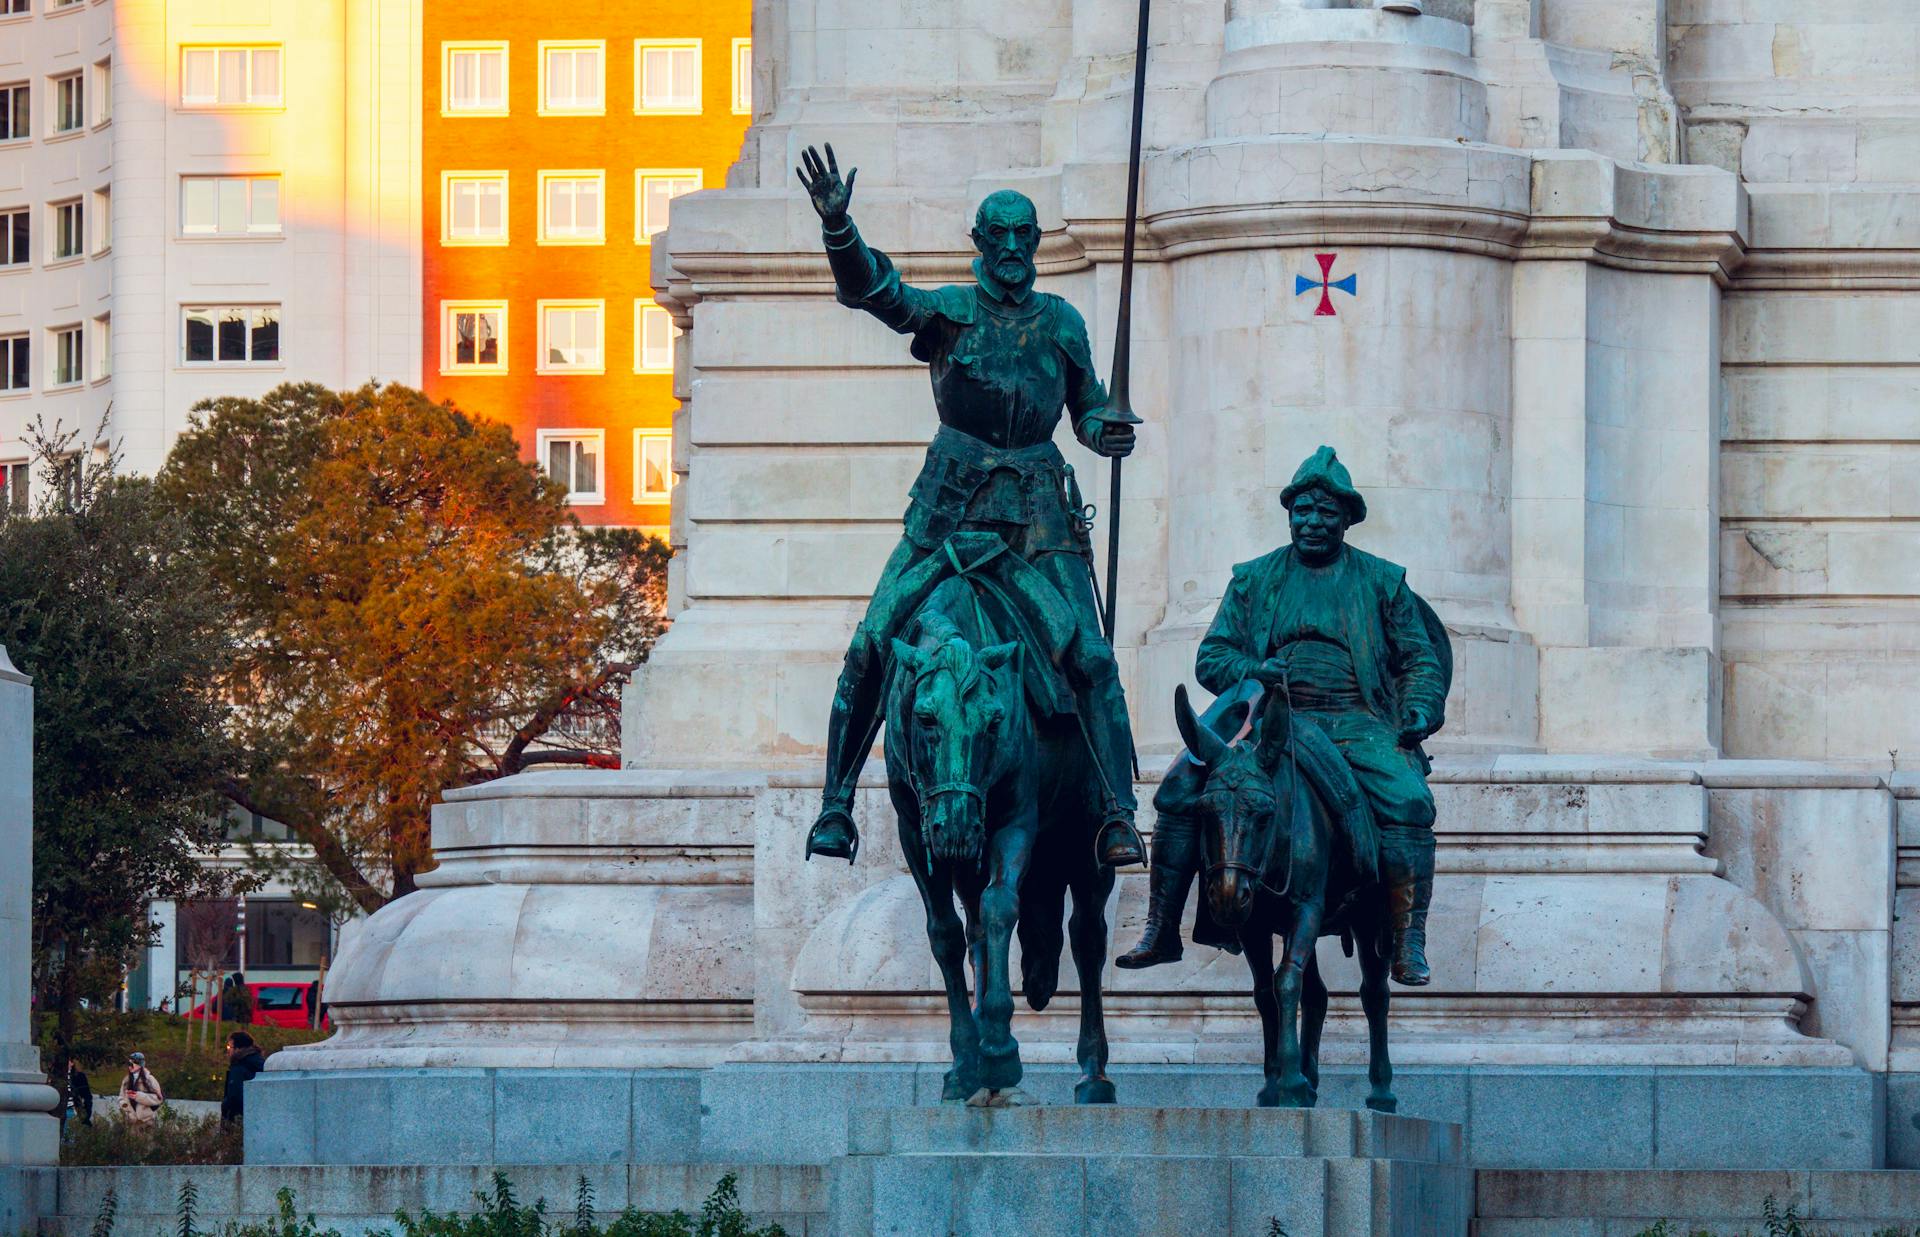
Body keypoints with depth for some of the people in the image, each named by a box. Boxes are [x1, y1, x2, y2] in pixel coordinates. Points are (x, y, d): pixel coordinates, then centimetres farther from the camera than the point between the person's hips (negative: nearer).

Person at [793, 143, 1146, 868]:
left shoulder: (1060, 322, 11)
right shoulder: (948, 312, 3)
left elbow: (1088, 409, 21)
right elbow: (871, 291, -15)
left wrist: (1109, 431, -4)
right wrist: (837, 227, -33)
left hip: (1039, 508, 1)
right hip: (951, 505, -1)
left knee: (1090, 658, -13)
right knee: (872, 647, -9)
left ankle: (1117, 814, -11)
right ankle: (836, 804, -1)